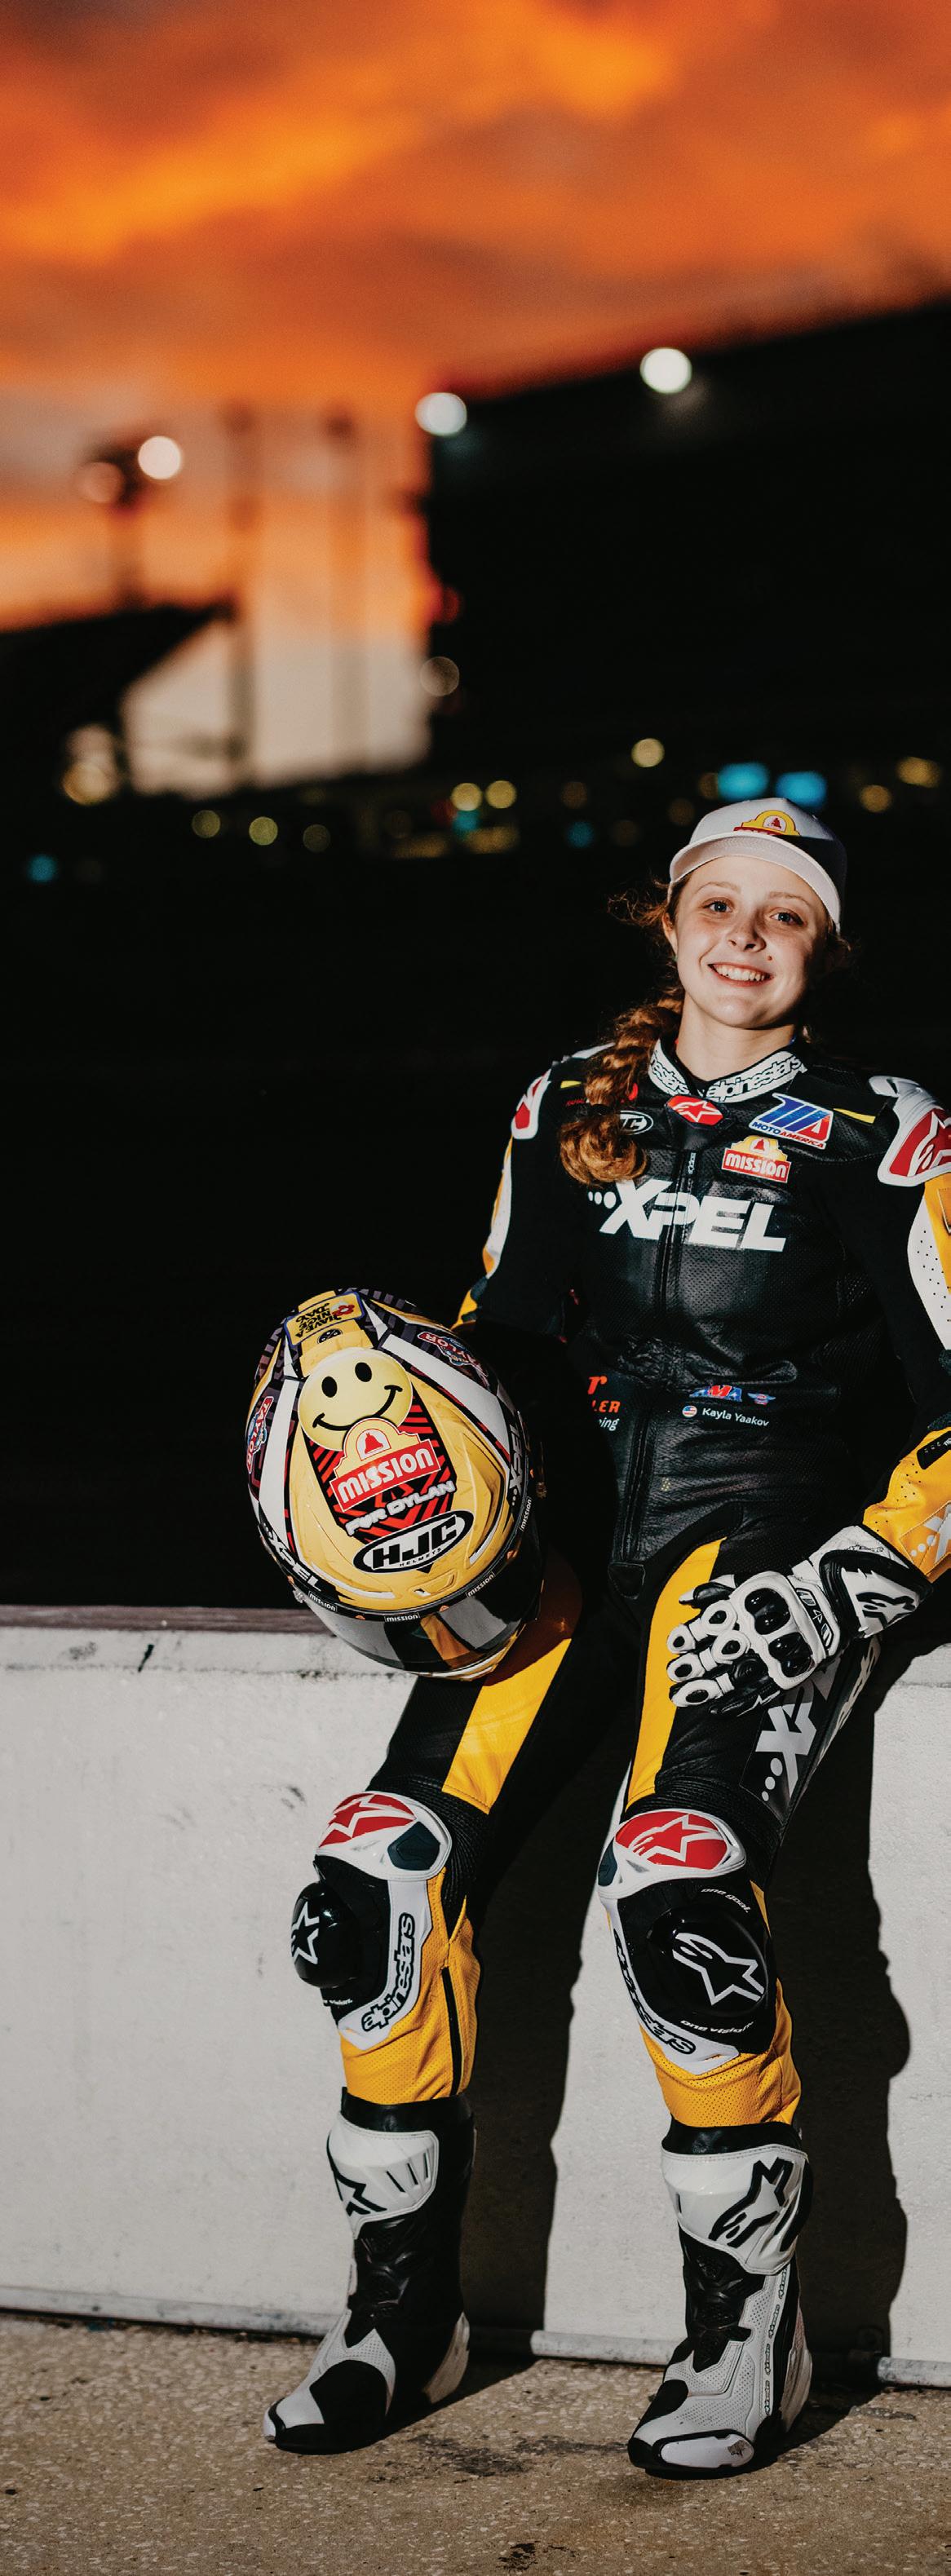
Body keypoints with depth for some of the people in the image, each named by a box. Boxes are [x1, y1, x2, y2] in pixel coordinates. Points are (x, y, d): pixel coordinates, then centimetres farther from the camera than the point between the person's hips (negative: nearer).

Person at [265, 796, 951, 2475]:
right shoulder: (565, 1116, 15)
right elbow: (499, 1343, 25)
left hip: (768, 1547, -4)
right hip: (575, 1539, 4)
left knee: (673, 1877, -31)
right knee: (376, 1875, -17)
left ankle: (749, 2330, -14)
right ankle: (404, 2307, 0)